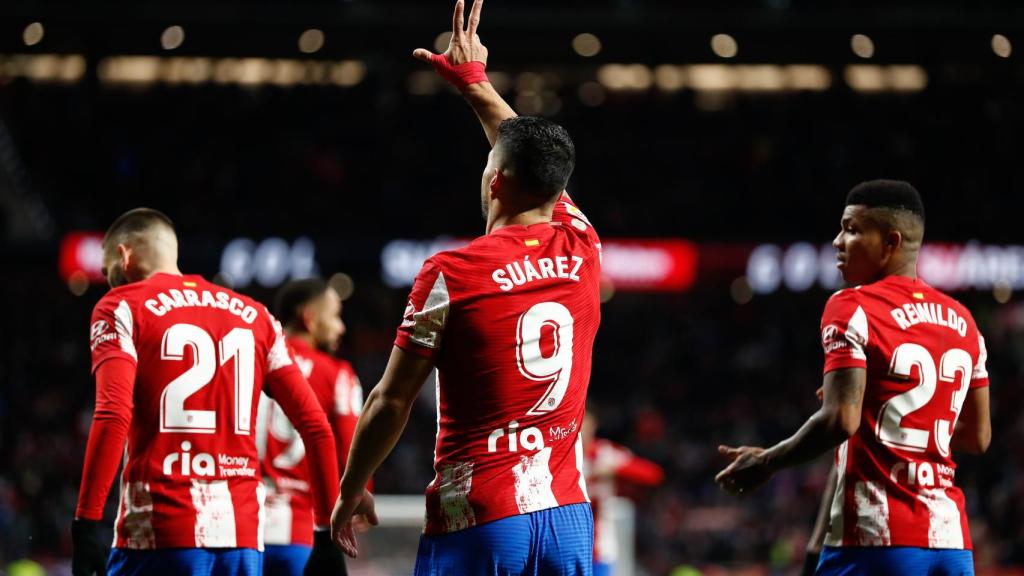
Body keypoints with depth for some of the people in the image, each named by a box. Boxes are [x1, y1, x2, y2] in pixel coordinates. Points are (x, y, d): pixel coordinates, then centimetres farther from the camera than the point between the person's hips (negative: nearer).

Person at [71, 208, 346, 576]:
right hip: (243, 535, 5)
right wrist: (329, 532, 15)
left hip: (161, 531, -5)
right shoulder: (253, 316, 18)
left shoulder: (122, 308, 3)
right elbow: (316, 426, 12)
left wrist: (86, 523, -17)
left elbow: (114, 417, -14)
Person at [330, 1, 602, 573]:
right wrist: (476, 82, 38)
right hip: (568, 515, 5)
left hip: (478, 519, -5)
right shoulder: (581, 252, 6)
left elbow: (392, 402, -2)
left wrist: (351, 489, 12)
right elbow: (540, 167, 27)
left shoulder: (452, 273, -8)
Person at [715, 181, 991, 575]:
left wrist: (766, 463, -4)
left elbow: (840, 421, -17)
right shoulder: (961, 321, 14)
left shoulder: (853, 309, -7)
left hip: (877, 536, -6)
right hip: (951, 540, 7)